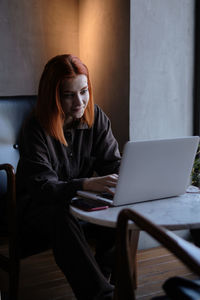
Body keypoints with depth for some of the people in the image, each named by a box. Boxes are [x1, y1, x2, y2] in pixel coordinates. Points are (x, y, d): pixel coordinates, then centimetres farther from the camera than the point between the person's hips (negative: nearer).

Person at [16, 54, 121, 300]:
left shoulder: (96, 118, -4)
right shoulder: (35, 129, -18)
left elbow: (112, 162, -3)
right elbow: (41, 187, -29)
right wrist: (87, 184, -47)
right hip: (38, 206, -4)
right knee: (62, 221, -38)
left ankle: (97, 277, -5)